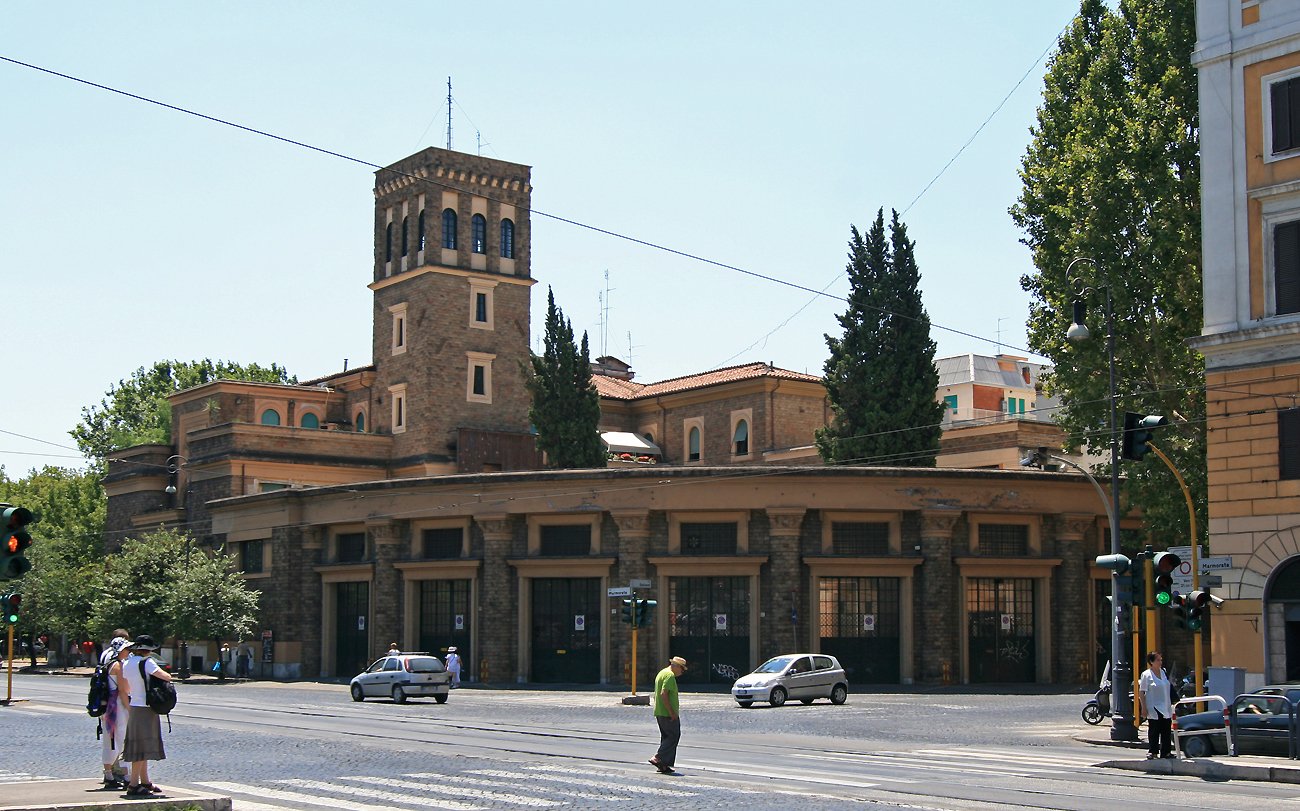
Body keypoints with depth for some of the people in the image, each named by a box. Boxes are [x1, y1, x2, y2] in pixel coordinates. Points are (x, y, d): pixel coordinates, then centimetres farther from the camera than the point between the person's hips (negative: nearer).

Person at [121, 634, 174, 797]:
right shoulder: (146, 662, -16)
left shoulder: (127, 663, 9)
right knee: (142, 747, -5)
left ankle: (145, 782, 25)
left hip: (134, 708, 9)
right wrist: (167, 675, -2)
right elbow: (167, 677, -25)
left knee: (141, 746, 16)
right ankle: (134, 785, -6)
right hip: (145, 709, -9)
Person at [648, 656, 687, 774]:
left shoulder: (661, 673, 19)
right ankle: (658, 758, -12)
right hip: (668, 714, -10)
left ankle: (664, 765, 9)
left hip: (659, 712, 10)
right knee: (674, 736, -6)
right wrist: (672, 712, -22)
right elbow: (663, 694, -24)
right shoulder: (670, 675, -14)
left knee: (666, 737, 11)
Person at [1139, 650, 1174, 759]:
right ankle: (1152, 752, 4)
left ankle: (1165, 752, 14)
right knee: (1154, 731, -3)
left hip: (1165, 708, 6)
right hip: (1154, 708, -6)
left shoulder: (1163, 672, 12)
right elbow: (1142, 692, -9)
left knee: (1166, 731, 7)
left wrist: (1169, 707, 18)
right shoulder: (1146, 675, -7)